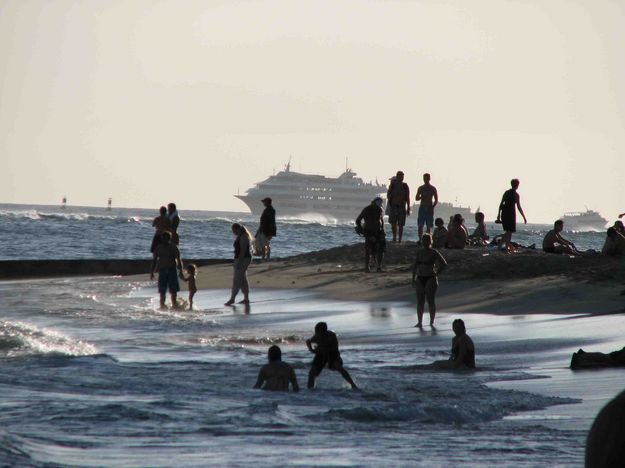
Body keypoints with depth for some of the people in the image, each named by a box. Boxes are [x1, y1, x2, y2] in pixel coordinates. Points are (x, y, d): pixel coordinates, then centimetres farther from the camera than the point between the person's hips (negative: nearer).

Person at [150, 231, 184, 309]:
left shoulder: (173, 247, 3)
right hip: (162, 270, 1)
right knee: (162, 291, -1)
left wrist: (180, 271, -7)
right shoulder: (158, 248, 8)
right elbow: (154, 260, 10)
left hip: (172, 270, -1)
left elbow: (178, 259, 2)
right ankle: (162, 305, 3)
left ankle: (174, 305, 4)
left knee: (173, 290, -3)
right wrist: (151, 272, 4)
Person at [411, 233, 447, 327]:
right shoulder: (419, 252, 9)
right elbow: (415, 266, 14)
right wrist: (413, 278, 9)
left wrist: (436, 274, -7)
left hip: (430, 279, -5)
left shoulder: (434, 253, -5)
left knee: (430, 301, -3)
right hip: (420, 279, 5)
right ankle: (419, 322, 7)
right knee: (420, 301, 3)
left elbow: (443, 263, -4)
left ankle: (432, 322, 4)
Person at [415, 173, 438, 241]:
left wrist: (432, 207, -12)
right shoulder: (420, 188, 10)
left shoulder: (433, 189, 4)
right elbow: (416, 198, 12)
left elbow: (436, 200, 3)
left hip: (429, 208, -2)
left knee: (429, 226, -3)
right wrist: (421, 197, -10)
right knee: (420, 225, -5)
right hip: (422, 207, 2)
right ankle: (420, 239, -3)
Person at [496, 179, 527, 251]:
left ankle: (502, 244, 4)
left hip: (504, 213, 5)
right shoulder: (516, 195, -8)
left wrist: (499, 215, 15)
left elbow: (501, 204, 9)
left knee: (507, 231, 17)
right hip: (511, 213, -5)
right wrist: (524, 217, -3)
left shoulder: (506, 193, 8)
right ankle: (506, 247, -3)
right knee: (510, 232, 2)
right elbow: (519, 207, -9)